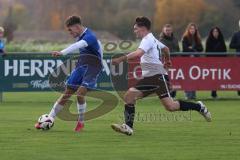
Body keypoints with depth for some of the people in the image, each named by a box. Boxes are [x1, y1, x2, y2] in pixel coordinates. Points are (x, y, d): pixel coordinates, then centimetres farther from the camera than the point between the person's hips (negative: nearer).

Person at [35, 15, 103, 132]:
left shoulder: (89, 37, -21)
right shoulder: (80, 36, 6)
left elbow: (77, 46, -41)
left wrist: (62, 53, -55)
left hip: (91, 70, -8)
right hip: (80, 67, 8)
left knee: (80, 94, -22)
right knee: (66, 94, 5)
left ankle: (81, 122, -1)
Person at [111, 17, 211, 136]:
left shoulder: (147, 40, -10)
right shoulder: (152, 39, 20)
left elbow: (138, 53, -29)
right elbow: (166, 49, 38)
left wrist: (121, 59, -35)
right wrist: (167, 60, 57)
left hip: (159, 76, -10)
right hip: (148, 78, 10)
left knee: (170, 106, -17)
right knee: (129, 96, -5)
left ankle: (198, 107, 2)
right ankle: (128, 127, -9)